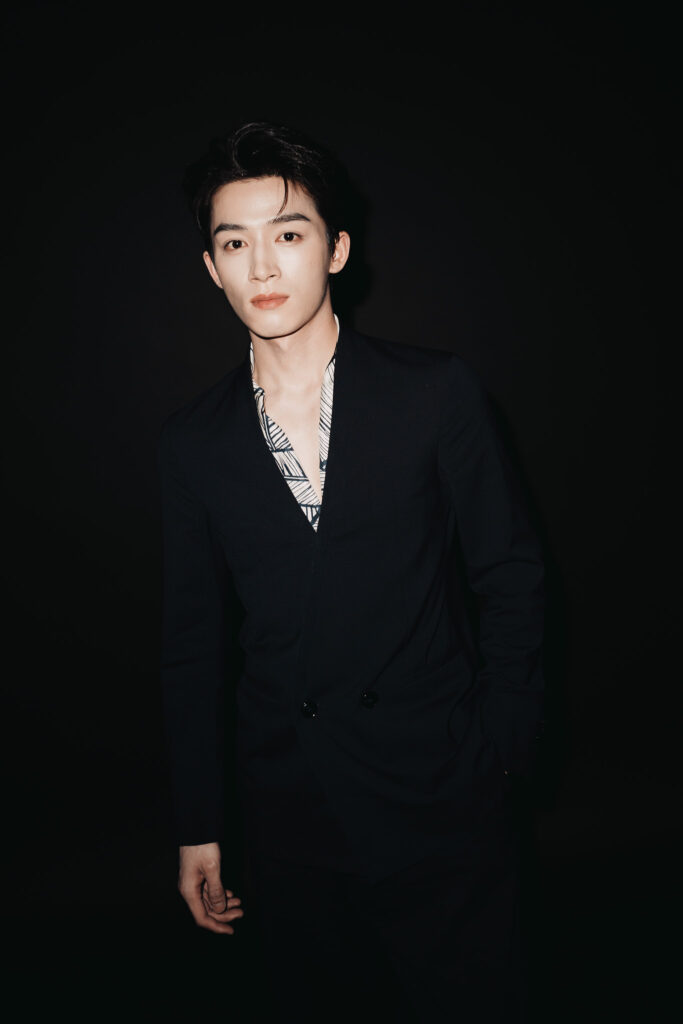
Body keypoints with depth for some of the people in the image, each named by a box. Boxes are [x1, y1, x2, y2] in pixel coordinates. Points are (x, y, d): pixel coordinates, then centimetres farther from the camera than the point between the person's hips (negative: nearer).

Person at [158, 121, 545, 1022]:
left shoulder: (437, 391, -5)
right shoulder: (194, 441, 2)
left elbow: (510, 576, 0)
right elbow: (193, 643, 6)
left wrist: (501, 757, -2)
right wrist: (199, 828, 8)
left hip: (442, 808, -2)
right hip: (288, 815, 2)